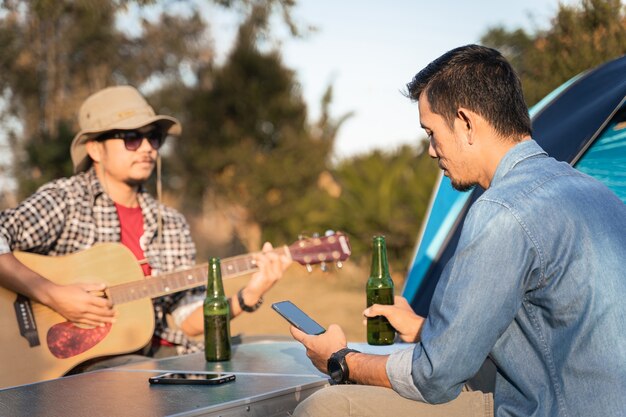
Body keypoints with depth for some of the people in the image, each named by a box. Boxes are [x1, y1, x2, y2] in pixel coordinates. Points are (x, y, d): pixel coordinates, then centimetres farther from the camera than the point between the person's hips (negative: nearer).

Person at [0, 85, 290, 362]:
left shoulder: (170, 224, 12)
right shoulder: (64, 200, -4)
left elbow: (190, 320, 10)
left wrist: (247, 297, -5)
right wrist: (52, 295, -24)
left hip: (155, 350, 5)